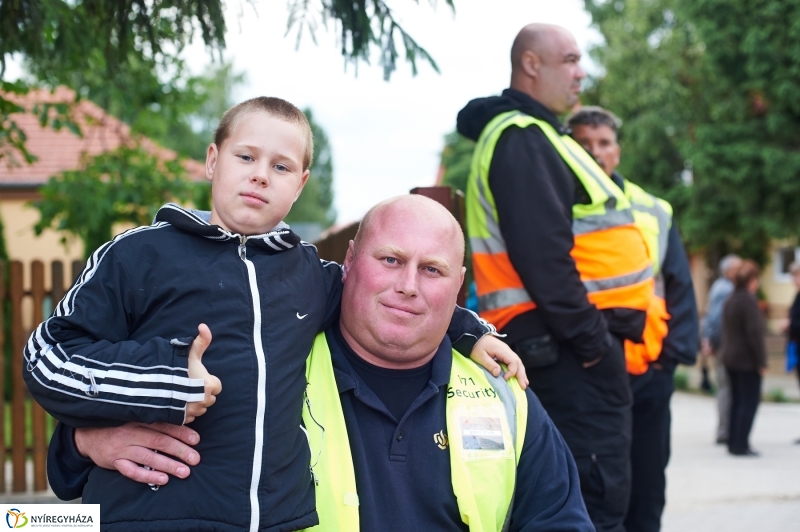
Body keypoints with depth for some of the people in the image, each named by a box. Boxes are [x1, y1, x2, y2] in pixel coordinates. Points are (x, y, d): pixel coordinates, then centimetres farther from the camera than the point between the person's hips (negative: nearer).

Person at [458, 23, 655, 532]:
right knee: (600, 491, -11)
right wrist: (589, 336, -19)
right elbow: (541, 254, -21)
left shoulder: (535, 136, 20)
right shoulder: (521, 141, -12)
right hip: (568, 347, -11)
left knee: (599, 485, 15)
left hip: (572, 340, 11)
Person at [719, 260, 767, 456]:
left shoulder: (730, 300, 11)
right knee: (750, 401, -4)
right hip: (747, 360, -9)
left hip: (730, 359, 9)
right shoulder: (748, 301, -17)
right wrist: (761, 362, -15)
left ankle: (734, 442, 17)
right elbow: (754, 334, -20)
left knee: (737, 400, 14)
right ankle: (740, 445, -6)